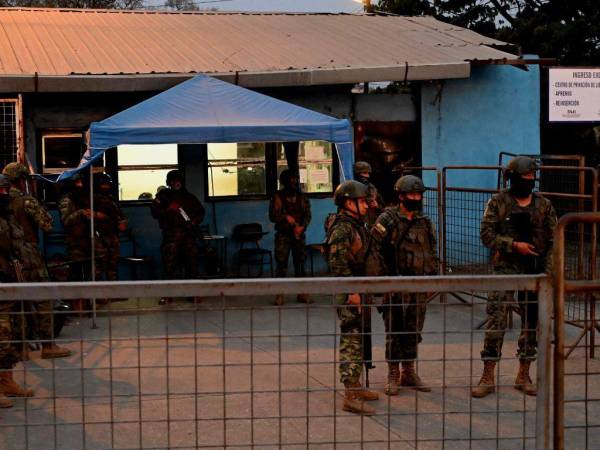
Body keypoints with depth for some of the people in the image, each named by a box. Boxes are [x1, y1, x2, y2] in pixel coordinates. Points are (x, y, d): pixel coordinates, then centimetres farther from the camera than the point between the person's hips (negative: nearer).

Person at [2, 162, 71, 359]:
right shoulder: (27, 201, -12)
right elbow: (47, 224, -10)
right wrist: (41, 207, 3)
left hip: (10, 259, 7)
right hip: (29, 256, -7)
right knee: (44, 300, -2)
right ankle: (48, 345, -2)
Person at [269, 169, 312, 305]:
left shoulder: (302, 197, 9)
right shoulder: (278, 197, 0)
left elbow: (308, 215, 3)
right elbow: (272, 216, -5)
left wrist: (302, 227, -15)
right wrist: (286, 217, -21)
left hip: (299, 235, 3)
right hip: (283, 235, -3)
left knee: (300, 263, 5)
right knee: (281, 264, -4)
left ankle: (301, 293, 12)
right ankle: (279, 295, 0)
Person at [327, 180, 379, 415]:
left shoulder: (357, 224, 15)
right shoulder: (342, 228, -17)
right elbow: (338, 262, -23)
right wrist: (352, 291, -23)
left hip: (358, 290, 10)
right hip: (348, 292, -10)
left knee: (358, 340, 16)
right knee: (351, 341, -10)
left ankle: (355, 385, 26)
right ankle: (350, 396, -9)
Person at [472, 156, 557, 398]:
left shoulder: (543, 205, 7)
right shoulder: (498, 202, -1)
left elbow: (552, 240, 7)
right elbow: (486, 234, -6)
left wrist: (546, 271, -2)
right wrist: (514, 245, -17)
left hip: (534, 271, 3)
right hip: (506, 268, -3)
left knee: (531, 321, 7)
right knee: (496, 320, -9)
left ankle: (524, 375, 18)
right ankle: (488, 377, -4)